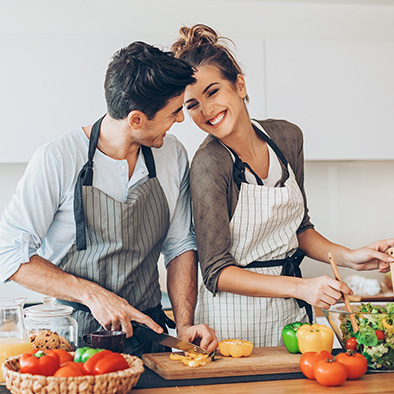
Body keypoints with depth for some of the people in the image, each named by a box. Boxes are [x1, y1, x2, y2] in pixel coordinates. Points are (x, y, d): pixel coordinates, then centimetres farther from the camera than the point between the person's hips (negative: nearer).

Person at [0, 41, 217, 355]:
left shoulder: (174, 156, 3)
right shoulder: (57, 160, -12)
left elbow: (180, 246, 9)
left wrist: (184, 324, -4)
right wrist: (90, 293, -19)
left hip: (145, 332, 4)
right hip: (71, 337, -3)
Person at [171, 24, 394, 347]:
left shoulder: (287, 137, -1)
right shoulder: (209, 165, -20)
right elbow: (217, 272, -20)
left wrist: (349, 257, -4)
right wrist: (299, 287, -29)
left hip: (289, 312, 6)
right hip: (233, 321, -5)